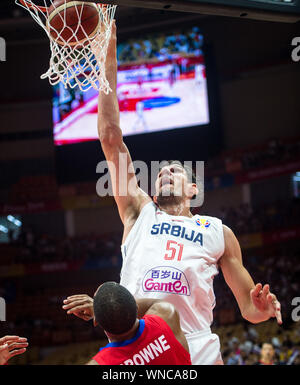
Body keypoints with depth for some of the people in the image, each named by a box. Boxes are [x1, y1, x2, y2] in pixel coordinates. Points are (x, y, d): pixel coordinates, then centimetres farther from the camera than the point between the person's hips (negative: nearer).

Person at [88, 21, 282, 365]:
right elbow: (110, 138, 15)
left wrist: (263, 308, -5)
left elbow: (248, 308, 20)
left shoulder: (218, 232, 20)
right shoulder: (138, 214, 20)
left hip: (196, 349, -1)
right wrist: (109, 59, 11)